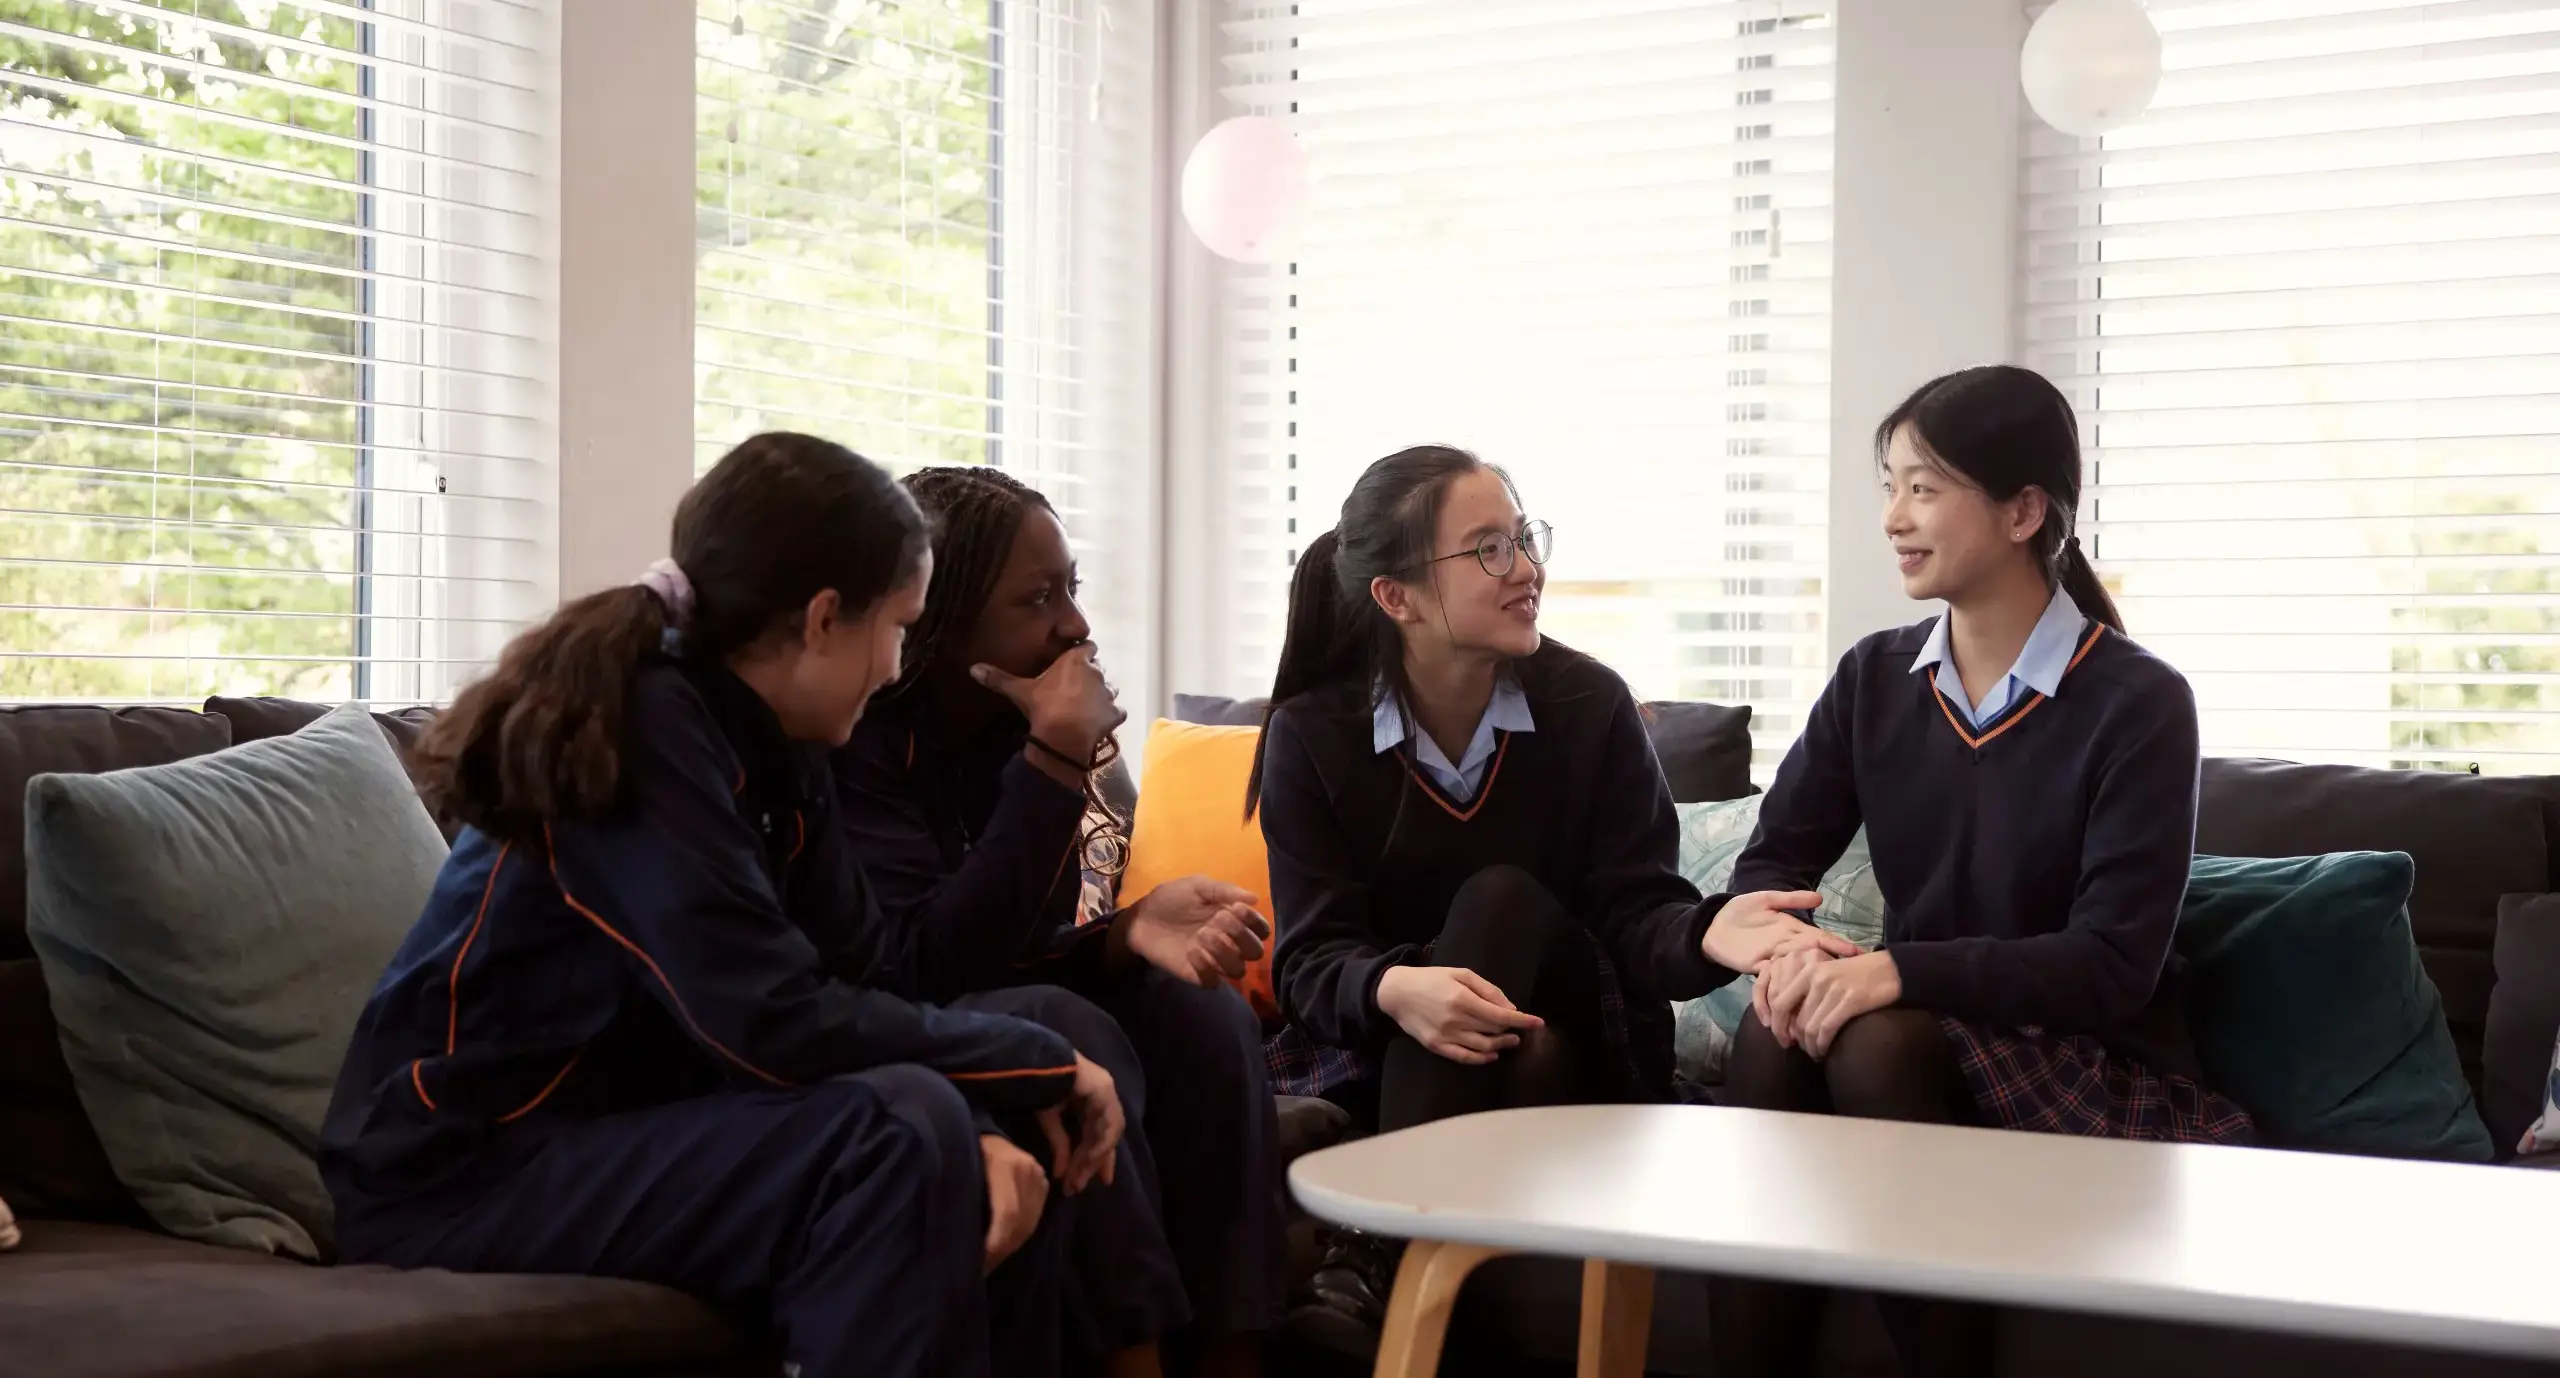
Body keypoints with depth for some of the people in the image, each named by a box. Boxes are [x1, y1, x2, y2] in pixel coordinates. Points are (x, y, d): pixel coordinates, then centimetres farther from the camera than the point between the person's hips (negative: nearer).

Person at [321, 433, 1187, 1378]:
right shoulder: (635, 728, -22)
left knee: (1013, 1145, 0)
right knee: (899, 1134, -27)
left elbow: (853, 979, 0)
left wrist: (980, 1124, -19)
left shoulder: (770, 745, 5)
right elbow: (777, 1027, -28)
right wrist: (1042, 1062, -17)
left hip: (627, 1126, 9)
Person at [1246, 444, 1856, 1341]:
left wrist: (1706, 933, -36)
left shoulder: (1589, 704, -5)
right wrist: (1395, 989, -39)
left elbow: (1632, 913, -10)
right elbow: (1311, 957, -13)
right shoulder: (1312, 733, -7)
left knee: (1503, 901, -32)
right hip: (1377, 1052, -1)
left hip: (1565, 1047, 1)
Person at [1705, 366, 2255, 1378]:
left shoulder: (2138, 704, -13)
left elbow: (2114, 965, -18)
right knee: (1776, 1025, -27)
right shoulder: (1874, 678, 4)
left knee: (1874, 1043, -32)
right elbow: (1771, 860, 3)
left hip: (2090, 1068, -4)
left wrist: (1901, 970, -30)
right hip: (1926, 1029, 4)